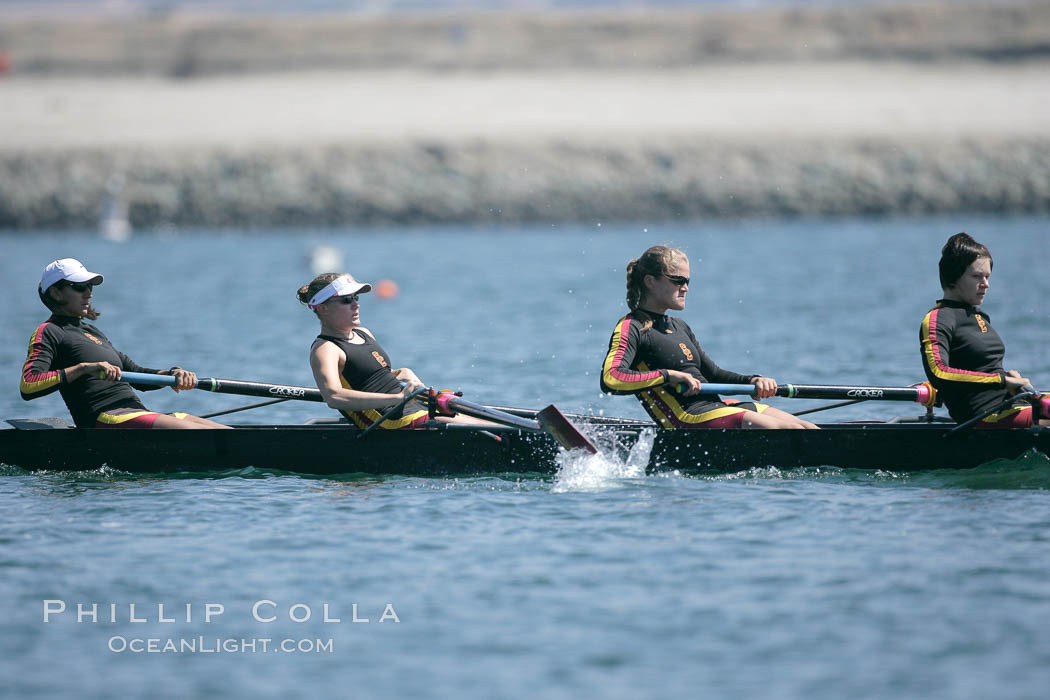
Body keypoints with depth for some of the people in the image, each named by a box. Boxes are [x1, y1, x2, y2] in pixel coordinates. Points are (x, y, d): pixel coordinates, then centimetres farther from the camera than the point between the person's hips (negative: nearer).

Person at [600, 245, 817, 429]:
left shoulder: (679, 327, 22)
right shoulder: (631, 328, -5)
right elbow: (610, 379, -21)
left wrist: (753, 381, 6)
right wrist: (668, 376, -22)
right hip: (687, 418, -9)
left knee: (803, 427, -5)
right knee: (787, 429, -22)